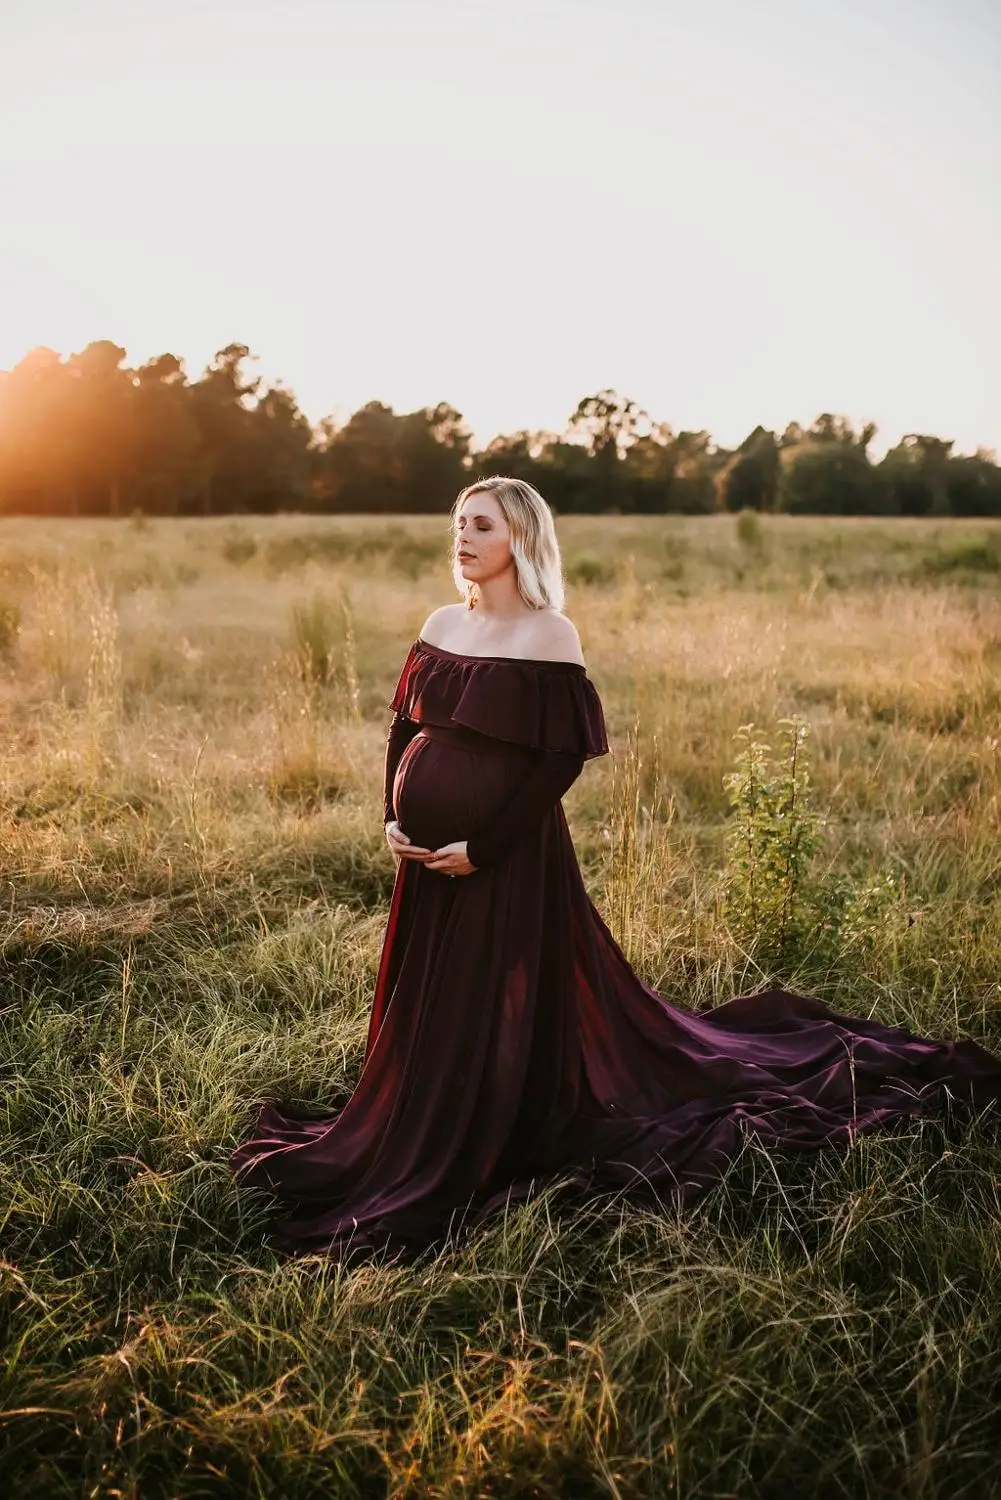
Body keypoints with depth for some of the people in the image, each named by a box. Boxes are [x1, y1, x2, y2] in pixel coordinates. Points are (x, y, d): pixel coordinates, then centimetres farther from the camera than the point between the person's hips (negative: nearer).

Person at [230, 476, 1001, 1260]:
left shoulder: (548, 634, -11)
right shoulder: (442, 624, 8)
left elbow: (561, 759, -16)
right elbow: (404, 727, 12)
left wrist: (482, 848, -18)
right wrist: (393, 820, -1)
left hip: (508, 858, -6)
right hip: (428, 858, 7)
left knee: (500, 1014, 6)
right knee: (423, 1010, 17)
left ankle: (492, 1163, 25)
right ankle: (421, 1146, 36)